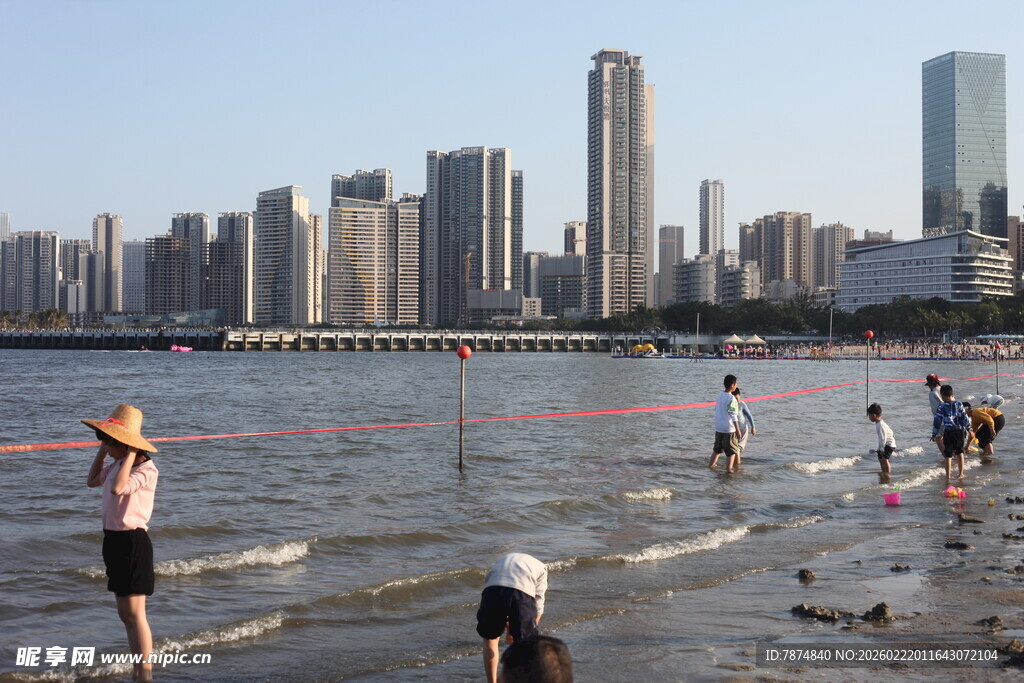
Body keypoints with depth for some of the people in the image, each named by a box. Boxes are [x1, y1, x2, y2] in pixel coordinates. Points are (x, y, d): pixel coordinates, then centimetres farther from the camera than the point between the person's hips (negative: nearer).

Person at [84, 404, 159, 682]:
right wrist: (102, 450, 14)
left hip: (132, 542, -9)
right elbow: (92, 481, 25)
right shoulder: (118, 465, 10)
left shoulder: (146, 469, -17)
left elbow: (118, 488, -33)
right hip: (114, 540, 9)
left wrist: (131, 454, -25)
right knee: (125, 614, 14)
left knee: (135, 614, -8)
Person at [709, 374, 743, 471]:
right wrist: (738, 430, -17)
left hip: (718, 428, 7)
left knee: (717, 448, 22)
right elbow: (733, 416, -20)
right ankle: (729, 468, 7)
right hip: (729, 429, -7)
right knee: (732, 450, 6)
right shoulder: (731, 399, -19)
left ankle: (711, 464, 29)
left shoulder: (719, 396, 5)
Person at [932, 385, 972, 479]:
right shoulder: (959, 404, 3)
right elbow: (965, 418, 7)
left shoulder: (942, 406, -7)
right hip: (960, 431, 4)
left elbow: (937, 421, -7)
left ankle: (948, 475, 2)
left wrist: (934, 434, 0)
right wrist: (968, 430, 17)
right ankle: (961, 473, 22)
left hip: (949, 432, -4)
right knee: (959, 453, 18)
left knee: (948, 454, 2)